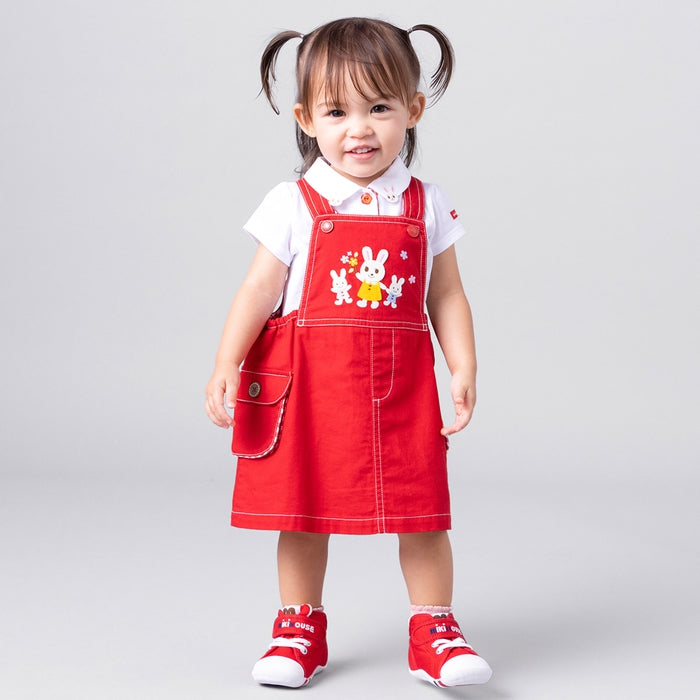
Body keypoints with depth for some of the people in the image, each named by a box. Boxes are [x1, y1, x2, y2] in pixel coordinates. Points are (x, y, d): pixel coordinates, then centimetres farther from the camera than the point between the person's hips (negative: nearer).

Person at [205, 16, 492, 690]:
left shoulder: (426, 206, 4)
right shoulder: (294, 205, -3)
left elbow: (446, 296, 7)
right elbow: (258, 291, -3)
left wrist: (464, 368, -1)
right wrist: (225, 366, -11)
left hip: (400, 388, 1)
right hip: (308, 382, -1)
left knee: (420, 511, 3)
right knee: (302, 510, 9)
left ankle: (434, 630, 20)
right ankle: (300, 626, 27)